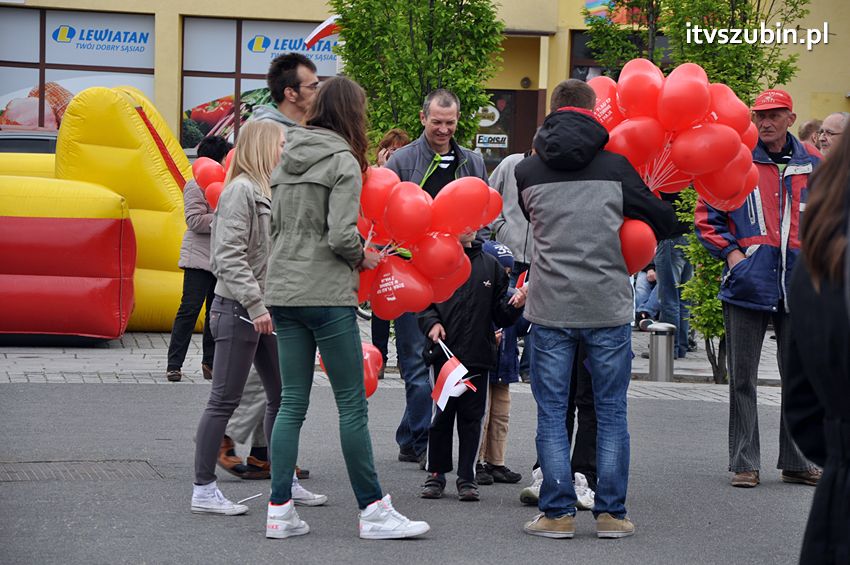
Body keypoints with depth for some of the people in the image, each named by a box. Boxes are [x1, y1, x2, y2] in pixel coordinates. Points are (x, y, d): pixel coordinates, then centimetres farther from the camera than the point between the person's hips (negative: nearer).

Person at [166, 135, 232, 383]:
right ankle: (174, 365, -9)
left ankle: (209, 363, 15)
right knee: (190, 309, -10)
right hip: (199, 258, -8)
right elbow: (194, 220, -19)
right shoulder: (196, 186, -9)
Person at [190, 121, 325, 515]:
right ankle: (203, 490, -1)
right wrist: (255, 304, -24)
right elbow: (229, 257, -20)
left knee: (282, 395, 14)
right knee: (225, 400, -5)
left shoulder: (267, 192, 16)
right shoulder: (241, 190, -13)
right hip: (238, 310, -10)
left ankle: (285, 481, 24)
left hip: (265, 310, 10)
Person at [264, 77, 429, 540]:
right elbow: (341, 235, -17)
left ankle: (279, 511, 7)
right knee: (352, 405, 0)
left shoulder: (288, 158, 12)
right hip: (327, 296, -7)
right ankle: (373, 511, 4)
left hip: (283, 291, 7)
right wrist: (363, 257, 1)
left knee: (292, 403, 9)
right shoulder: (343, 161, -9)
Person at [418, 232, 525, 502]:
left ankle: (467, 477, 12)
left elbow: (501, 315, 12)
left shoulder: (490, 265, 10)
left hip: (478, 356, 2)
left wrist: (515, 305, -8)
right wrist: (432, 323, -16)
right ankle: (436, 473, 17)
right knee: (441, 415, 5)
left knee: (472, 417, 5)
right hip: (445, 353, -2)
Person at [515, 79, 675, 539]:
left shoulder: (528, 170, 5)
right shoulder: (615, 166, 0)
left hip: (550, 307, 1)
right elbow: (663, 220, 6)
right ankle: (611, 513, 7)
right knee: (611, 412, 7)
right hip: (608, 306, -1)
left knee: (551, 413, 6)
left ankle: (557, 513, 4)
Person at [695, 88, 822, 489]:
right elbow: (707, 218, 4)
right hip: (748, 286, -3)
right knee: (743, 379, 1)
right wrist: (732, 252, -7)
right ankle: (744, 462, 8)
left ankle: (796, 461, 17)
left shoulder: (811, 166, 10)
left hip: (798, 287, 3)